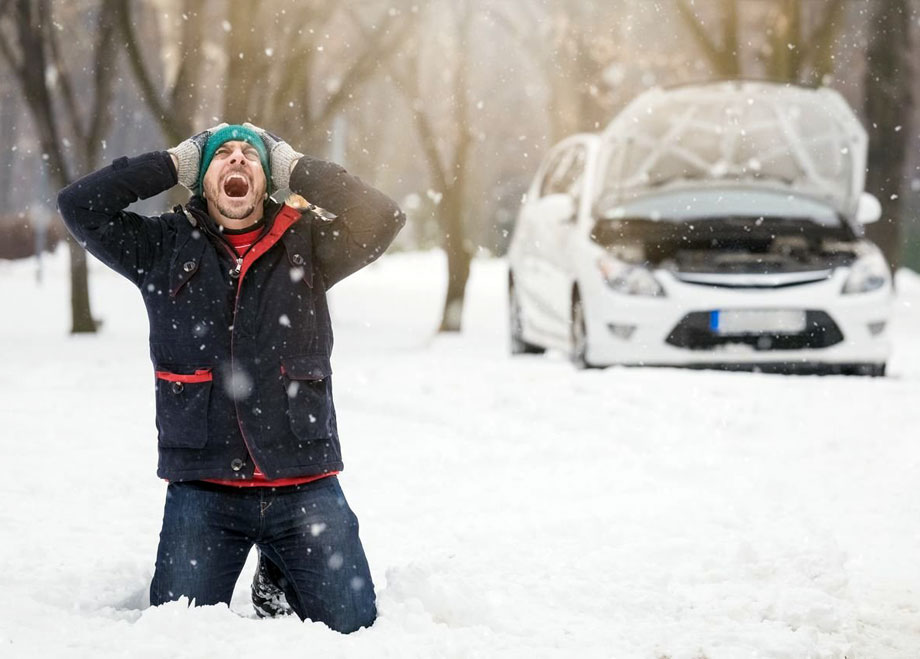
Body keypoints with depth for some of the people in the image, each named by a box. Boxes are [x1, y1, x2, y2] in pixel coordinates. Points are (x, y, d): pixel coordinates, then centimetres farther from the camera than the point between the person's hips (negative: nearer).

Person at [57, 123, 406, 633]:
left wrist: (295, 169, 0)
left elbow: (382, 219, -8)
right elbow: (80, 204, -1)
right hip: (202, 490, 0)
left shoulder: (305, 245, 6)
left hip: (304, 487, 0)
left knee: (353, 626, -2)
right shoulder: (166, 247, 7)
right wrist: (172, 165, 3)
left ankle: (277, 582, 28)